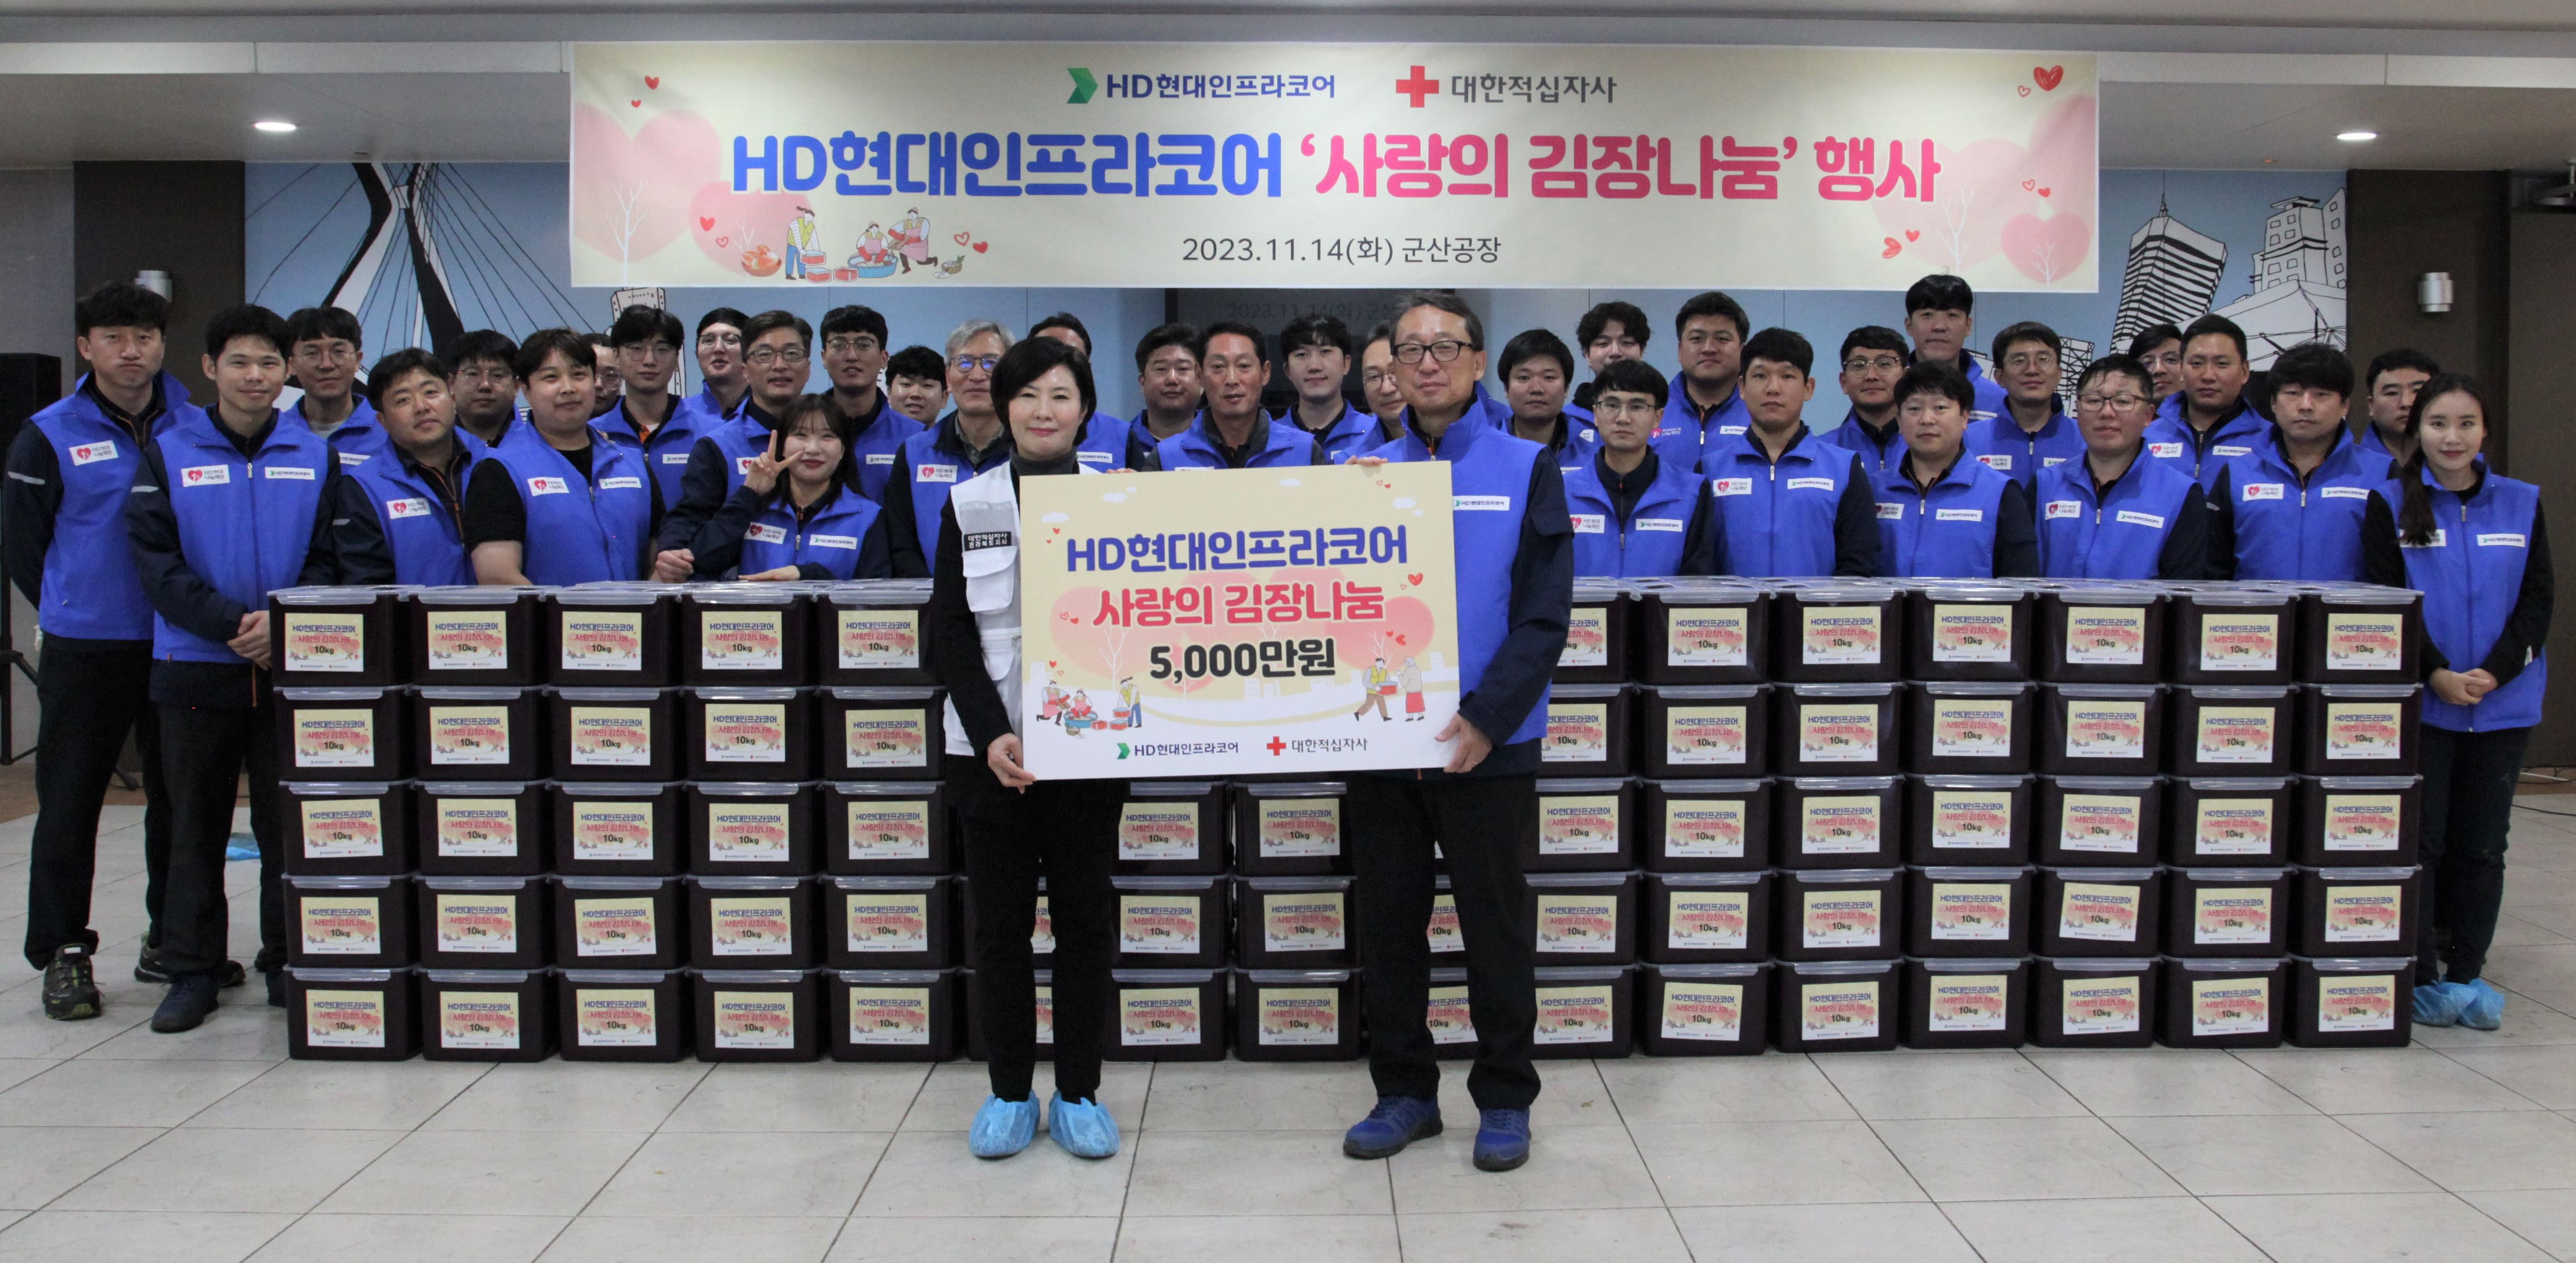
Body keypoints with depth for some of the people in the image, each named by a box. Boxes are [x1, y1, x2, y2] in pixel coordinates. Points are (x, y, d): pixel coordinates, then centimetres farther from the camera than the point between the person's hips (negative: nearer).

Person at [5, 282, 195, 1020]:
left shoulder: (199, 430, 4)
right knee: (69, 801, 2)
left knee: (180, 795, 10)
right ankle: (63, 953, 12)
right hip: (83, 652, -2)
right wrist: (72, 612, 7)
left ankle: (172, 940, 23)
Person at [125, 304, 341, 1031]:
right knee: (196, 828, 6)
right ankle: (194, 971, 15)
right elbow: (155, 561, -4)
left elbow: (332, 560, 4)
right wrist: (231, 622, -16)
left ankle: (290, 962, 17)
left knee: (290, 825, 6)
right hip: (196, 669, -1)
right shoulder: (169, 454, 3)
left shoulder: (315, 457, 8)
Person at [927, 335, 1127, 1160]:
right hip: (990, 746, 0)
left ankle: (1079, 1094, 16)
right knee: (1000, 922, 6)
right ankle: (1009, 1094, 17)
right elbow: (949, 633, 0)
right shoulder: (969, 506, 4)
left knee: (1085, 918, 5)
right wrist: (990, 734, -12)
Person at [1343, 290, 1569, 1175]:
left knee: (1496, 927, 6)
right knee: (1389, 926, 10)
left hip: (1488, 743, -3)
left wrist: (1485, 719, -17)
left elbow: (1545, 615, -7)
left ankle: (1504, 1100, 20)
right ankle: (1404, 1092, 25)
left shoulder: (1526, 470, -1)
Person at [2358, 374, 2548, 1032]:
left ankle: (2468, 972, 17)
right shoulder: (2390, 504, 0)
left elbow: (2538, 599, 3)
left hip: (2504, 702, 2)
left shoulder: (2522, 503, 7)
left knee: (2482, 844, 7)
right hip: (2419, 701, -2)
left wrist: (2492, 672, -11)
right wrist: (2438, 674, -15)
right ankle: (2421, 977, 8)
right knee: (2419, 840, -1)